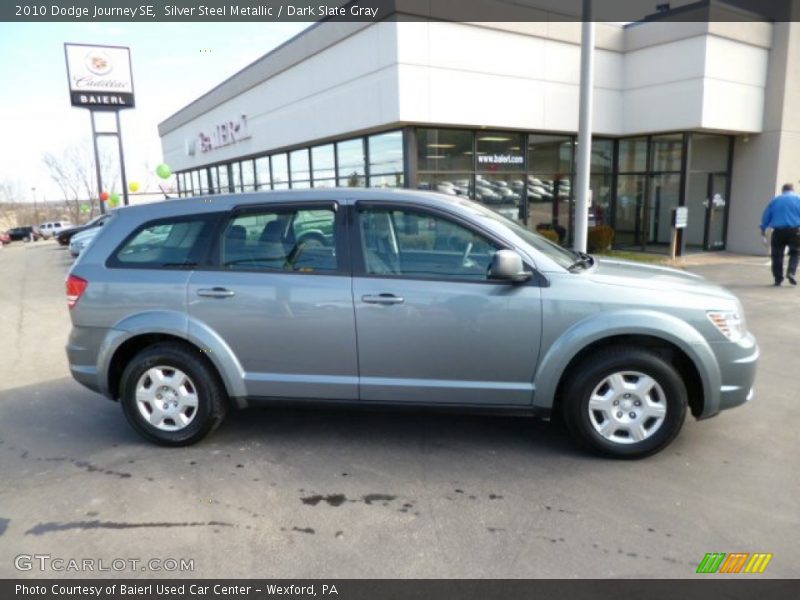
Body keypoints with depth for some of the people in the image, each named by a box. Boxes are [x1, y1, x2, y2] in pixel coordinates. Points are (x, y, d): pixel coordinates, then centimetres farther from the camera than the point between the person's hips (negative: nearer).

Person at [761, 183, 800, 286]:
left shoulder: (775, 200, 9)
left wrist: (763, 228, 18)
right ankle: (791, 272, -5)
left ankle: (778, 278, 7)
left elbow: (766, 216, 10)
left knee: (777, 255, 7)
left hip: (778, 231, 1)